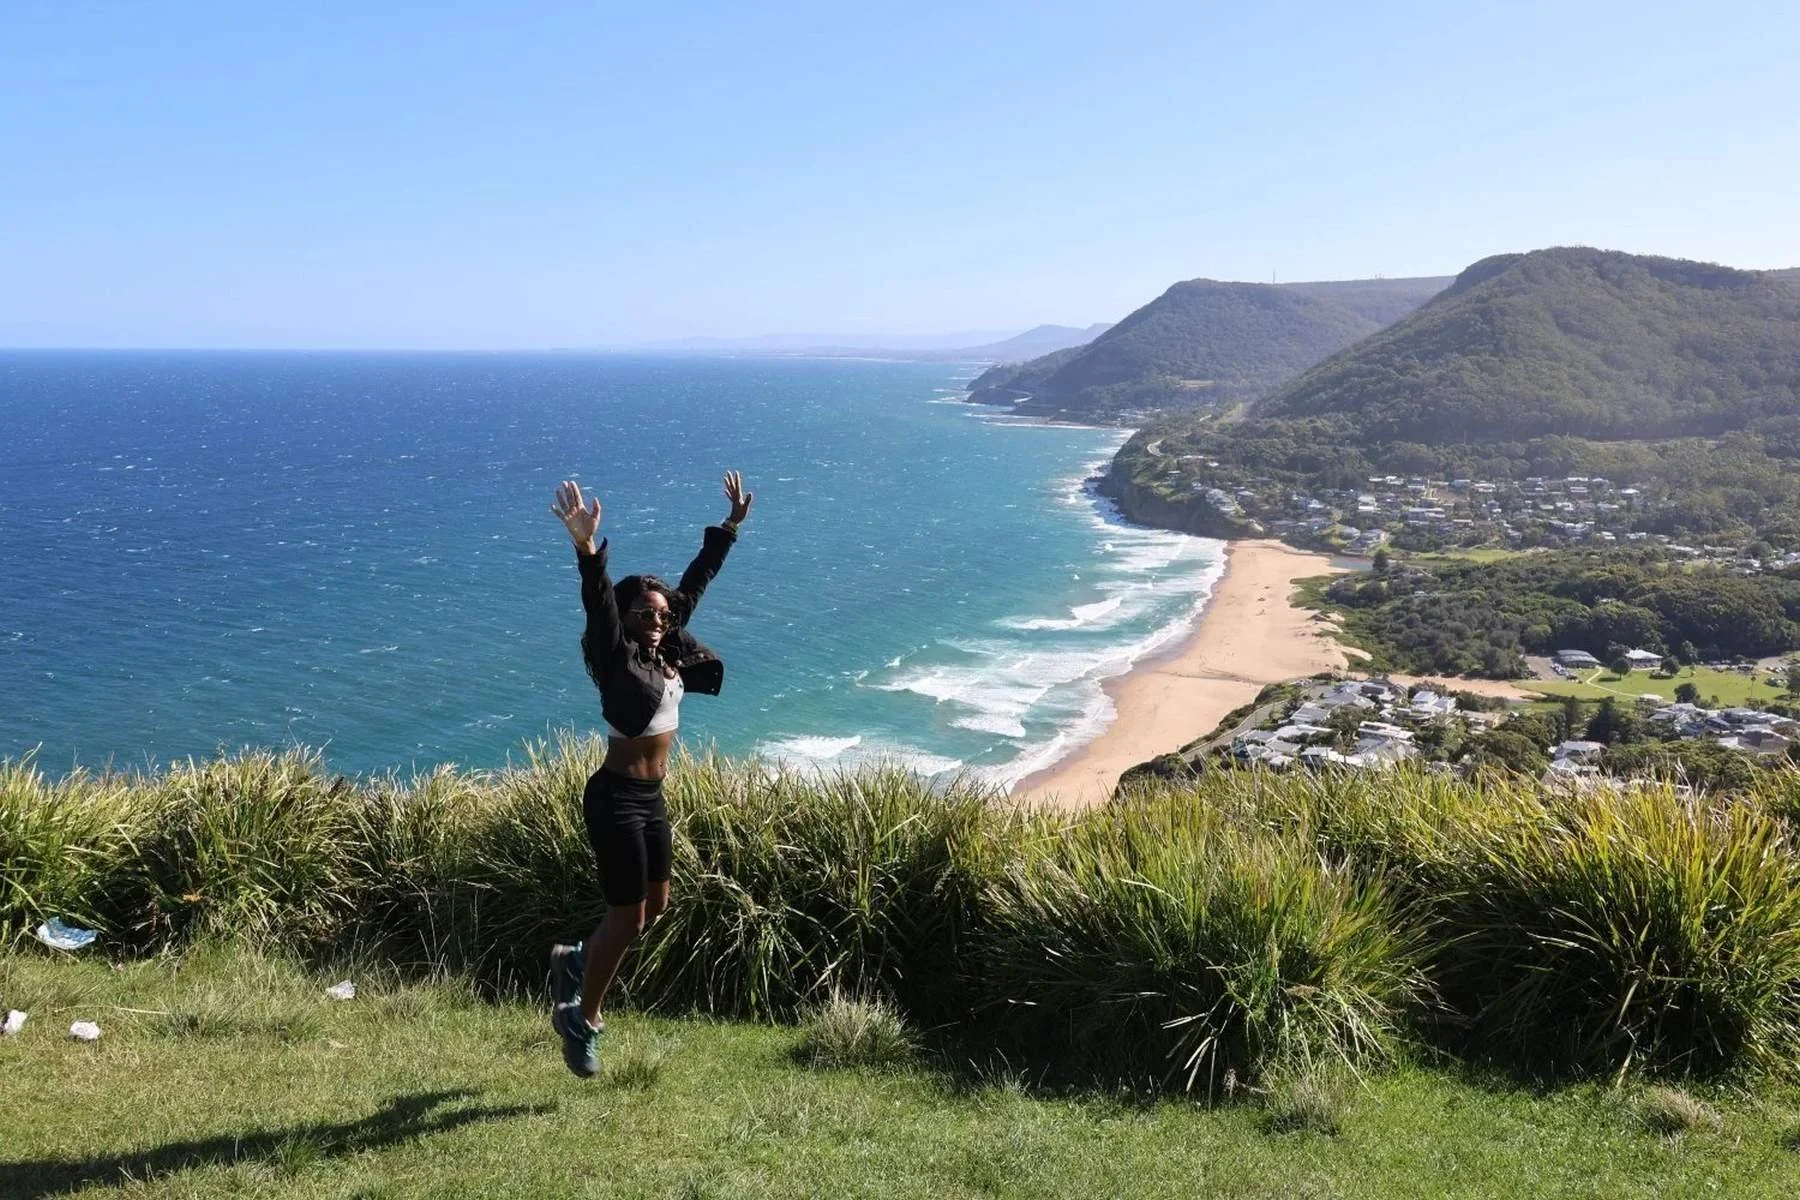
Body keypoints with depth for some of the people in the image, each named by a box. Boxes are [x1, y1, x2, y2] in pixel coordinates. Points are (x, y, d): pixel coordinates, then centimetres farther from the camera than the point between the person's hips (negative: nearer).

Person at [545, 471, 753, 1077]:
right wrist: (586, 547, -49)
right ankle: (581, 1019, 19)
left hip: (651, 797, 8)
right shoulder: (617, 658, -14)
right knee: (628, 916, 0)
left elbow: (695, 581, 11)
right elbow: (599, 602, -33)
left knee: (654, 906, 19)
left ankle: (576, 961, 40)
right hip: (616, 798, -8)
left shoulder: (667, 653, 5)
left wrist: (731, 526, 15)